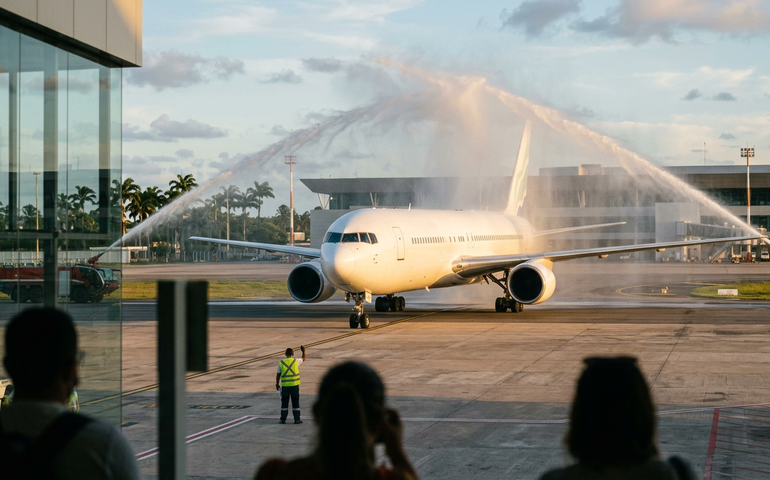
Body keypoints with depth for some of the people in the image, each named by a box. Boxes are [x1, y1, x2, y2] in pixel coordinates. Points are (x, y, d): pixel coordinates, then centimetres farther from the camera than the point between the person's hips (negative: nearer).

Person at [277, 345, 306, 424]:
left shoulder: (281, 363, -1)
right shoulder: (296, 361, -3)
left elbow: (278, 375, 3)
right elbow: (304, 359, 17)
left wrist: (277, 384, 12)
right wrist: (303, 351, 26)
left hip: (285, 386, 1)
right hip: (295, 385, 0)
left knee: (284, 403, 8)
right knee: (295, 402, 7)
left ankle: (283, 419, 9)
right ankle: (297, 419, 8)